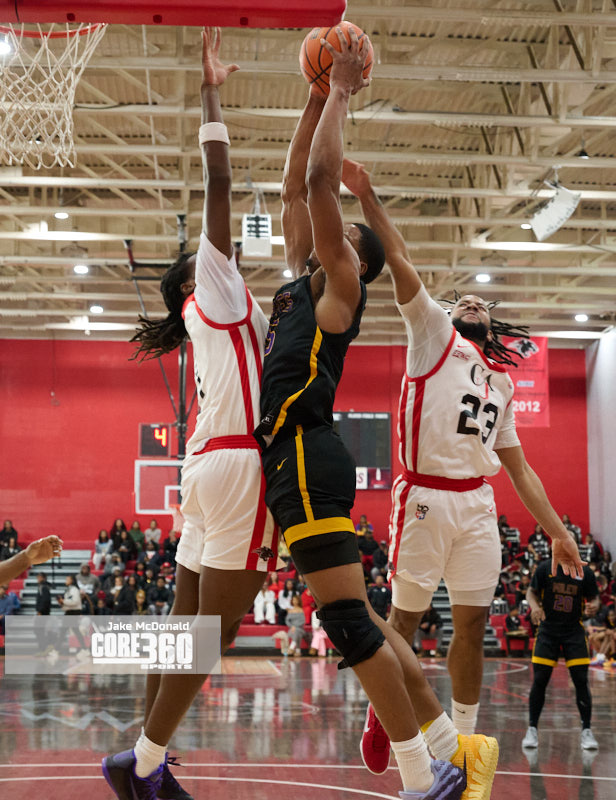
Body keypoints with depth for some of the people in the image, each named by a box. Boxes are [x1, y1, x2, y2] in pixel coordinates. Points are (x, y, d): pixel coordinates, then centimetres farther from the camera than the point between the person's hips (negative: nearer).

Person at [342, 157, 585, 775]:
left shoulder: (501, 381, 23)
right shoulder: (433, 334, 9)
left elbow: (518, 466, 21)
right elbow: (399, 261, -4)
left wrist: (557, 532, 15)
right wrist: (367, 198, -14)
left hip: (477, 504, 5)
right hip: (426, 497, -5)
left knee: (473, 620, 5)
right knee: (405, 616, 1)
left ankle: (464, 739, 17)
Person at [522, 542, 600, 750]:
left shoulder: (584, 572, 0)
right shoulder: (545, 568, -2)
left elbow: (593, 598, 9)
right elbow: (532, 592, 6)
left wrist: (593, 606, -14)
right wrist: (534, 606, -15)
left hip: (574, 632, 1)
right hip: (548, 630, -1)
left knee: (581, 681, -5)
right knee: (539, 681, -3)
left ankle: (586, 732, 5)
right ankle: (532, 730, 9)